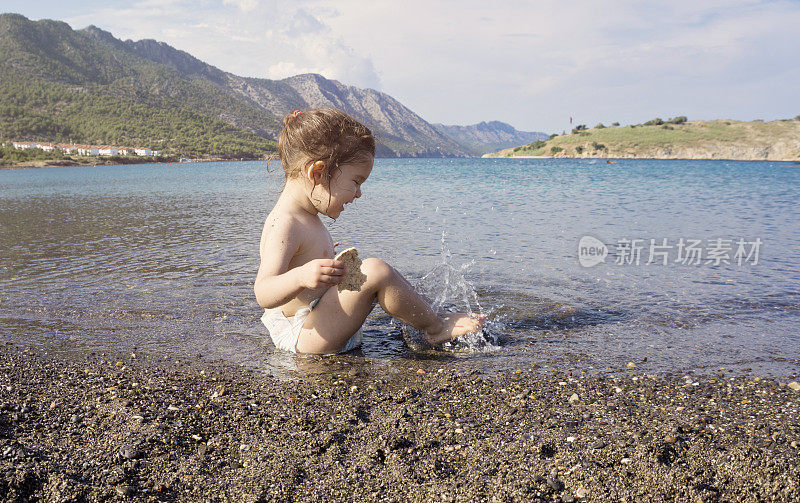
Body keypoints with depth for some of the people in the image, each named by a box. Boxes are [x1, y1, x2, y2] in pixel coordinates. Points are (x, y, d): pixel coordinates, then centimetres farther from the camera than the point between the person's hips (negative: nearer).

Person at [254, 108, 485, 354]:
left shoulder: (305, 218, 11)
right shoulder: (284, 224, -22)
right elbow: (263, 295, -30)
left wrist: (329, 263, 40)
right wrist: (300, 276, -47)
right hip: (303, 337, -11)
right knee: (375, 272, -23)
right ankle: (434, 327, -4)